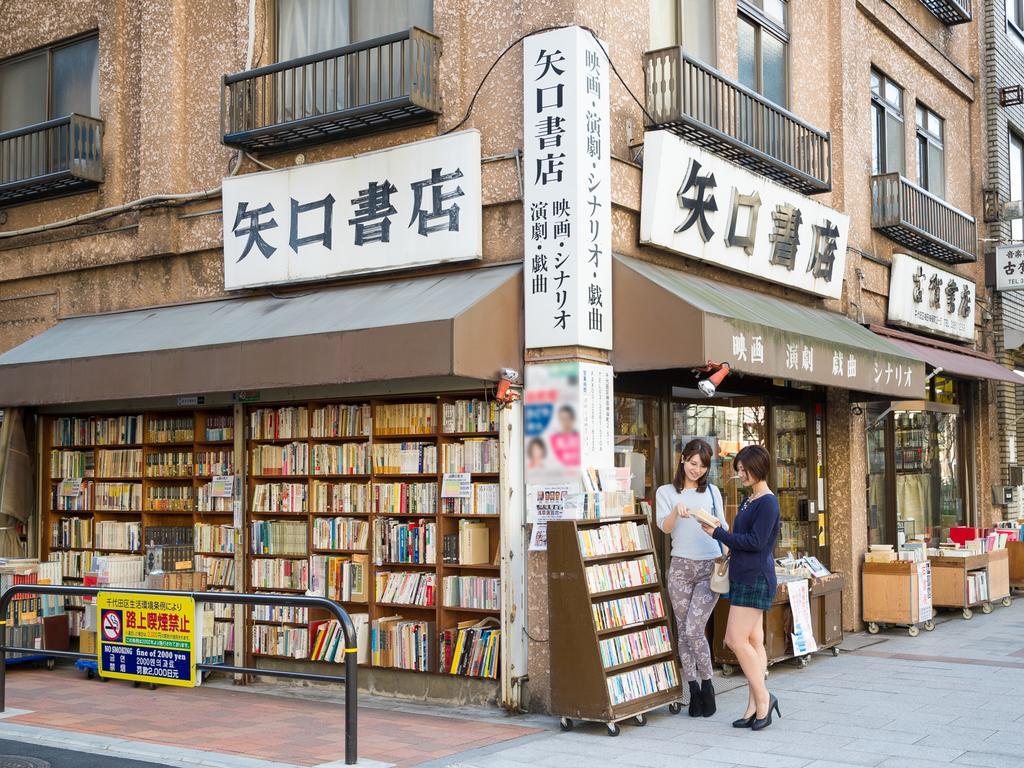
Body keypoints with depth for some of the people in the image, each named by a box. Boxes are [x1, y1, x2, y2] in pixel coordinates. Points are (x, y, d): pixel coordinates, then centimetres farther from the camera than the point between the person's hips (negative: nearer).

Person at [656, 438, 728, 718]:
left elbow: (723, 526, 13)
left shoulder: (712, 492, 14)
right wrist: (677, 510, -25)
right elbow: (665, 527, -6)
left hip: (710, 567, -1)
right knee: (683, 632, 3)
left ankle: (707, 686, 5)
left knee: (694, 629, -11)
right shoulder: (666, 492, 9)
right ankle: (694, 690, 12)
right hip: (681, 566, 1)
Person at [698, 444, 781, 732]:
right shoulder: (749, 500, 16)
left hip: (755, 579, -10)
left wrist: (718, 533, -14)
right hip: (744, 578, 10)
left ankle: (763, 698, 0)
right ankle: (755, 707, 11)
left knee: (736, 639, -11)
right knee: (753, 642, 8)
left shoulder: (768, 503, -13)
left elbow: (755, 542, -19)